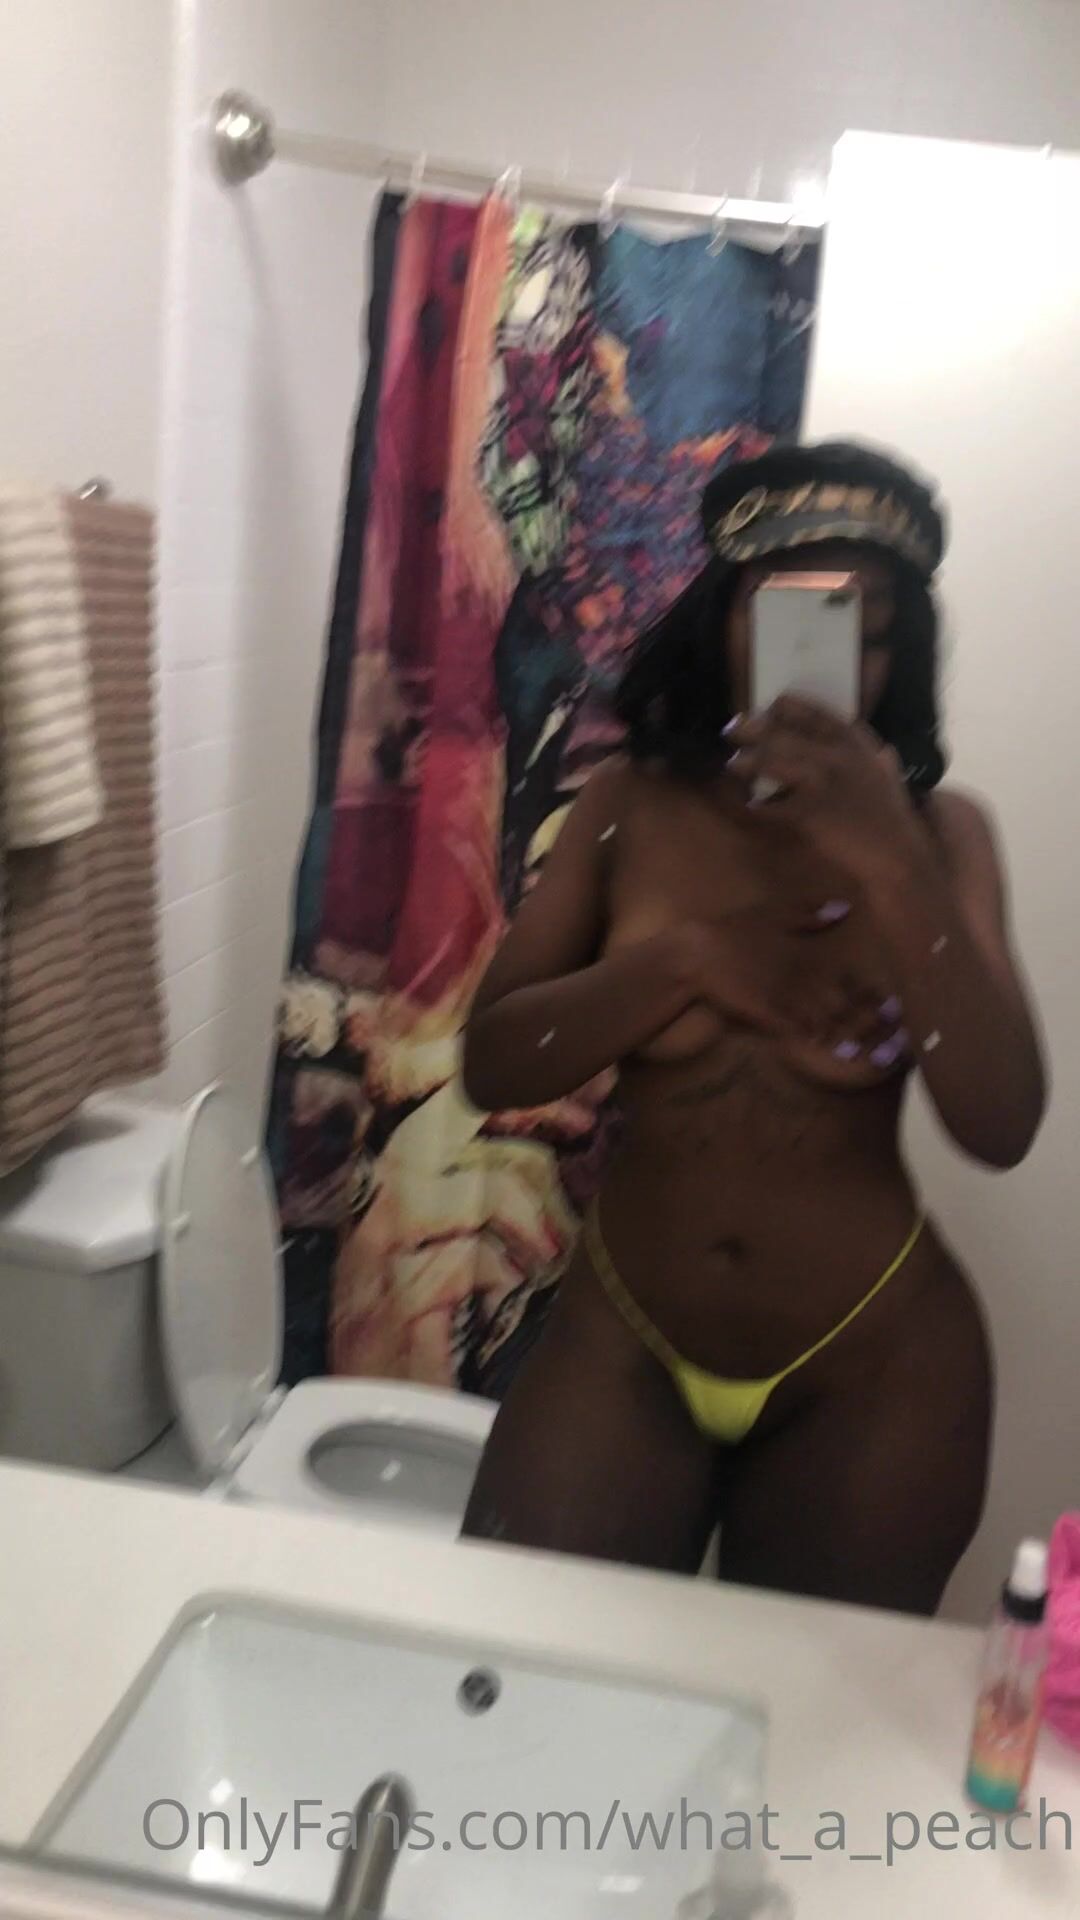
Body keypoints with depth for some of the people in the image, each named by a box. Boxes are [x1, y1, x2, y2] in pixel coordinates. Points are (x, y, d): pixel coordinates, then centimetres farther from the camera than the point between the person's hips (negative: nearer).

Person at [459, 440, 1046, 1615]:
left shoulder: (938, 830, -6)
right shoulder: (629, 805, -4)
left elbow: (1000, 1128, -17)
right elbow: (492, 1066, -7)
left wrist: (893, 866, -28)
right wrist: (687, 958, -21)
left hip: (873, 1370, 0)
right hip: (623, 1343, 1)